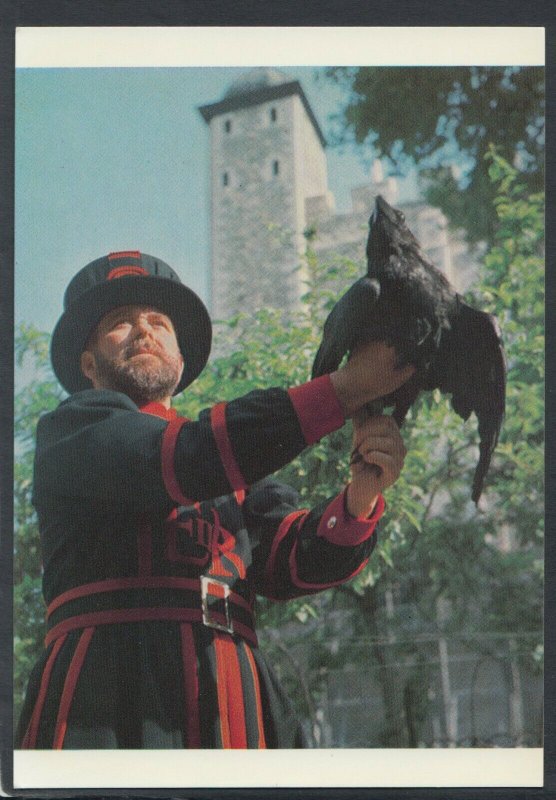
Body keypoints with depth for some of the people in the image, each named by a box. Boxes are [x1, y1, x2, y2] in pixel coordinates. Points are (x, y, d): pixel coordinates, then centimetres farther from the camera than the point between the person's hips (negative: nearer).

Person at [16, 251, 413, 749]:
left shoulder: (241, 473, 25)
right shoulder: (71, 431, 11)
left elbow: (296, 560, 10)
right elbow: (185, 461, -7)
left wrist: (361, 494, -11)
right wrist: (347, 387, -8)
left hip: (231, 705, 5)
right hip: (109, 703, -4)